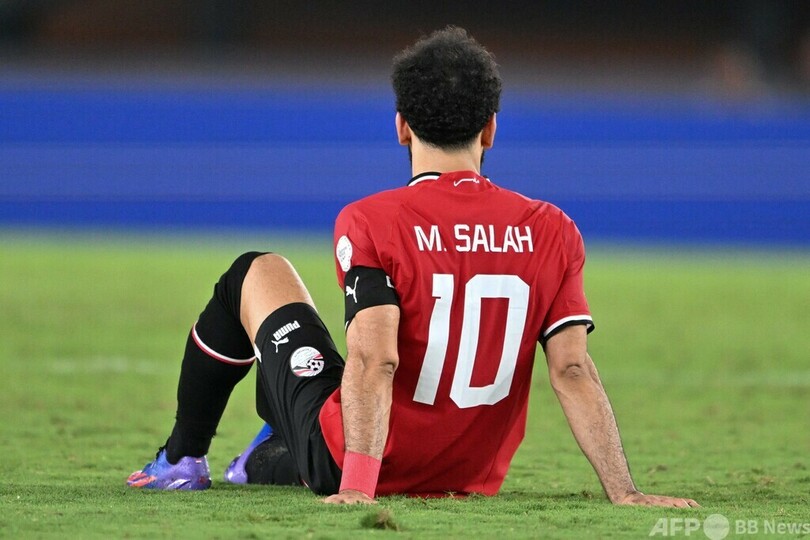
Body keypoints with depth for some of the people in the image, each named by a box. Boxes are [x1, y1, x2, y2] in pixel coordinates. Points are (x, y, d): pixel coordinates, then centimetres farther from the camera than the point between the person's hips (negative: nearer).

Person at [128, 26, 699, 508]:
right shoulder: (553, 232, -6)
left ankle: (183, 459, 33)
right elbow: (574, 371, -11)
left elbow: (374, 361, -27)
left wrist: (357, 486, -31)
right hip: (472, 479, 4)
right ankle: (263, 465, 56)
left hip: (351, 465, -4)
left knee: (256, 274, 20)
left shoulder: (369, 223, -16)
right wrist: (624, 492, -11)